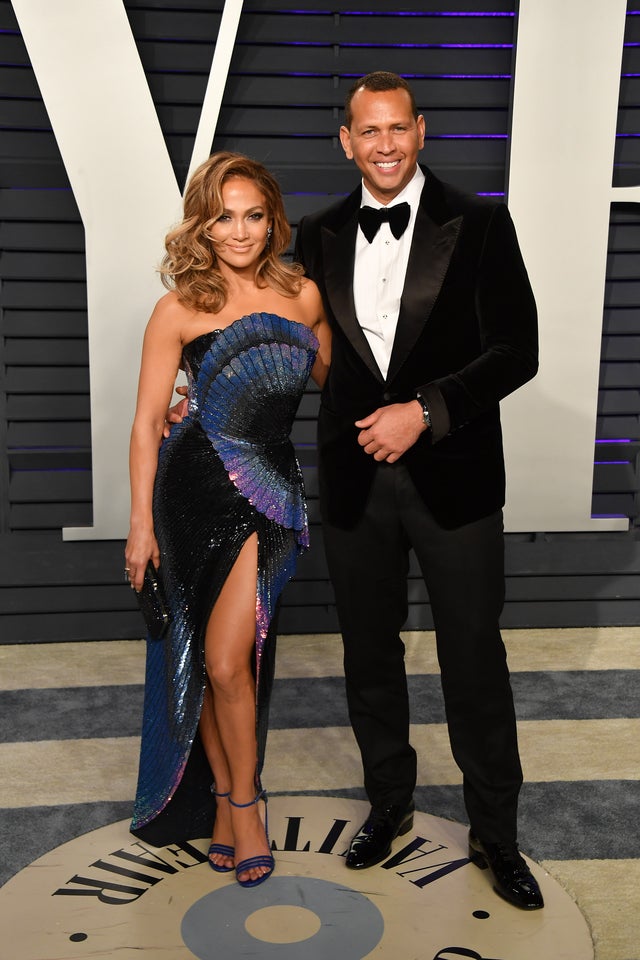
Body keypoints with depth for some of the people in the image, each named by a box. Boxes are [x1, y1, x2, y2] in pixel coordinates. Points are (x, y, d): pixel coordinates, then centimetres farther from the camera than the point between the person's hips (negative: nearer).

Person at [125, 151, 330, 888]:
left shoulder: (303, 295, 4)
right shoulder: (180, 309, -5)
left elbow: (329, 377, 21)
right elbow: (147, 421, -4)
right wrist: (141, 522, -6)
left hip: (270, 490, 1)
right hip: (196, 490, 0)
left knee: (227, 660, -5)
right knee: (202, 658, 10)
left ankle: (242, 798, 19)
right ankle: (227, 793, 32)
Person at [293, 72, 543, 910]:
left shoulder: (478, 226, -4)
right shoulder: (320, 237, 7)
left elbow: (516, 351, -8)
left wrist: (425, 411, -18)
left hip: (453, 479, -3)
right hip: (354, 479, 3)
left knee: (475, 660, 7)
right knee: (369, 654, 16)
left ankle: (494, 833, 27)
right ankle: (389, 802, 38)